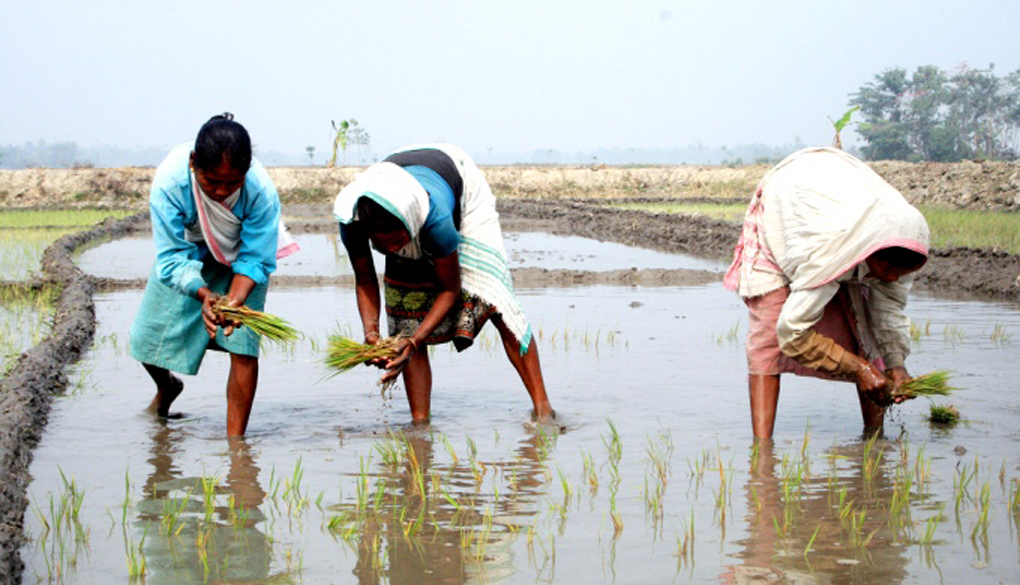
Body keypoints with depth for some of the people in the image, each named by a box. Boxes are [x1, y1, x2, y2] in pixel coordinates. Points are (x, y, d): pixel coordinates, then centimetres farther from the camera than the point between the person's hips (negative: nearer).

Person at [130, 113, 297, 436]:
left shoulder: (261, 191, -37)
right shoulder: (170, 182, -37)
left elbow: (254, 260, -27)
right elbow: (171, 258, -34)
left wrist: (235, 301, -46)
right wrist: (204, 294, -53)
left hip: (240, 255, -1)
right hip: (188, 249, 1)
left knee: (243, 343, -16)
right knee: (148, 338, 5)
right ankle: (167, 386, 41)